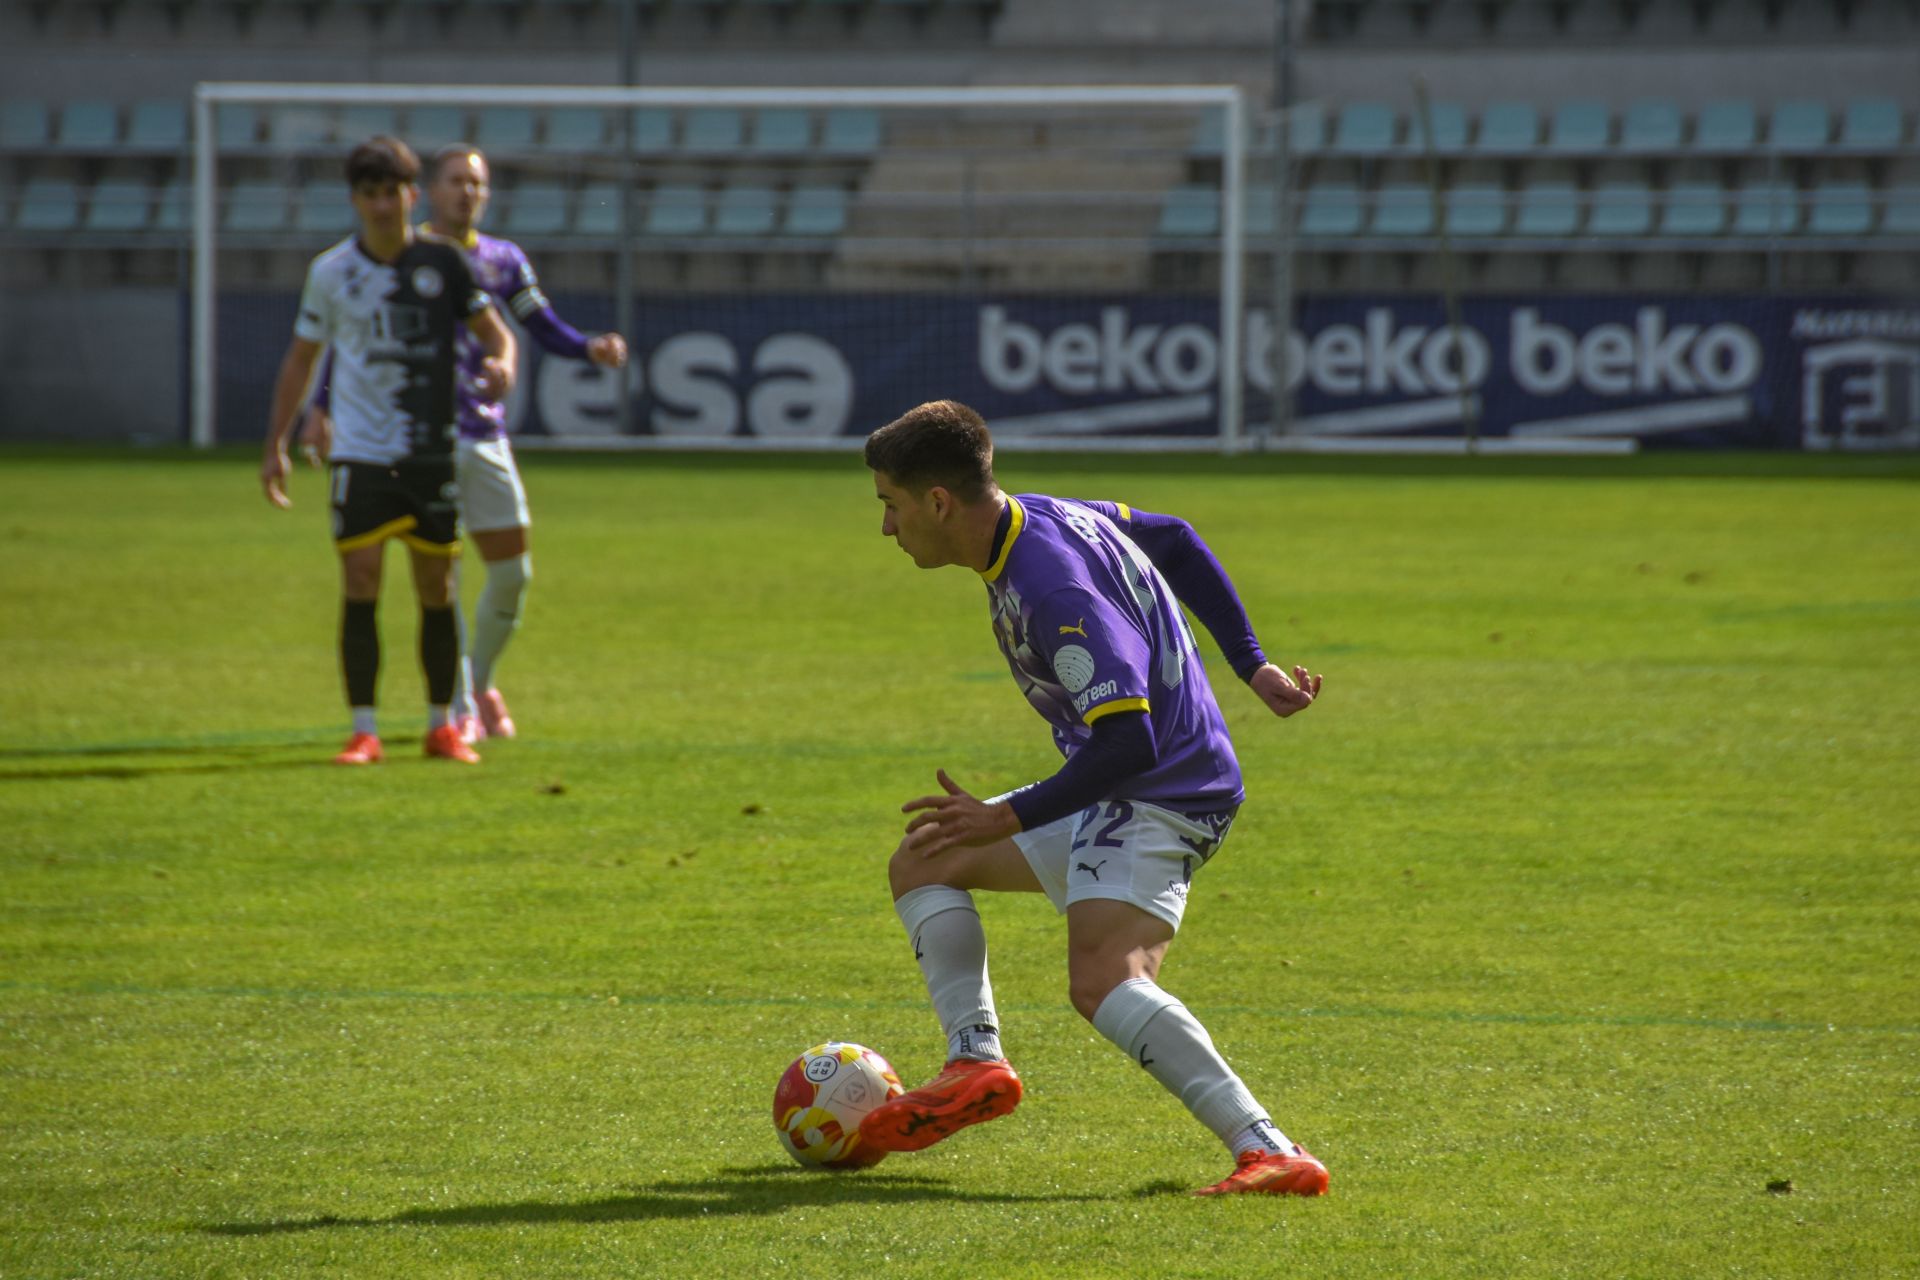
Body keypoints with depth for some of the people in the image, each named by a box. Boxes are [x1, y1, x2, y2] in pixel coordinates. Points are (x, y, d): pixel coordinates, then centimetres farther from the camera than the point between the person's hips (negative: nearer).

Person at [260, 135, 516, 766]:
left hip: (432, 452, 1)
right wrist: (276, 444, 7)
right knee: (359, 584, -10)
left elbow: (493, 330, 5)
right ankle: (363, 731, -6)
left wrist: (501, 364, -19)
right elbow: (301, 357, 10)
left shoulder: (443, 262, -1)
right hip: (360, 453, -1)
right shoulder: (331, 272, 1)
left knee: (437, 590, 5)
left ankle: (442, 725, 18)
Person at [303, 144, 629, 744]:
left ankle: (482, 685, 25)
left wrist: (593, 347, -9)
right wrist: (322, 406, -6)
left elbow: (546, 329, 12)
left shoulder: (503, 260, 10)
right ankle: (461, 708, -2)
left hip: (485, 439, 4)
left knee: (513, 572, 3)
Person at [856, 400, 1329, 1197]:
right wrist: (1252, 668, 22)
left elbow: (1128, 743, -32)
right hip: (1111, 795, 11)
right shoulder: (1038, 518, 4)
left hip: (1162, 797, -11)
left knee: (1101, 979, -31)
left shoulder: (1053, 592, -27)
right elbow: (1176, 542, 19)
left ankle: (1268, 1153, -39)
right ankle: (976, 1061, 0)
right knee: (920, 863, 15)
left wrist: (1007, 819, -28)